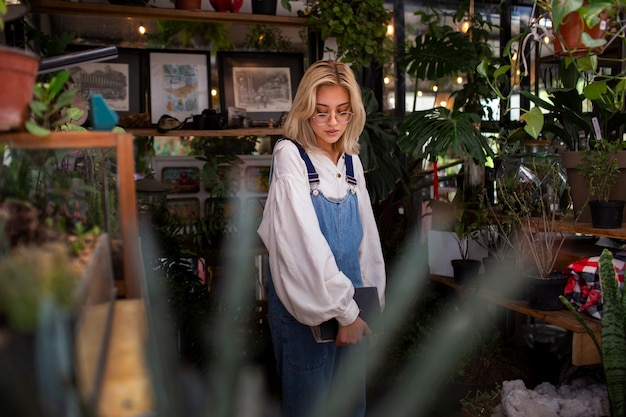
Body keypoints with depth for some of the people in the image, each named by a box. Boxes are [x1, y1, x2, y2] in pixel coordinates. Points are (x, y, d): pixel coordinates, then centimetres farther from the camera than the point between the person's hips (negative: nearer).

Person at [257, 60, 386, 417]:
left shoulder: (352, 162, 5)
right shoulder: (290, 156, -13)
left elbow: (367, 237, 9)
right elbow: (307, 243, -21)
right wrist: (344, 310, -19)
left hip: (351, 302, 6)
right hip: (305, 305, -5)